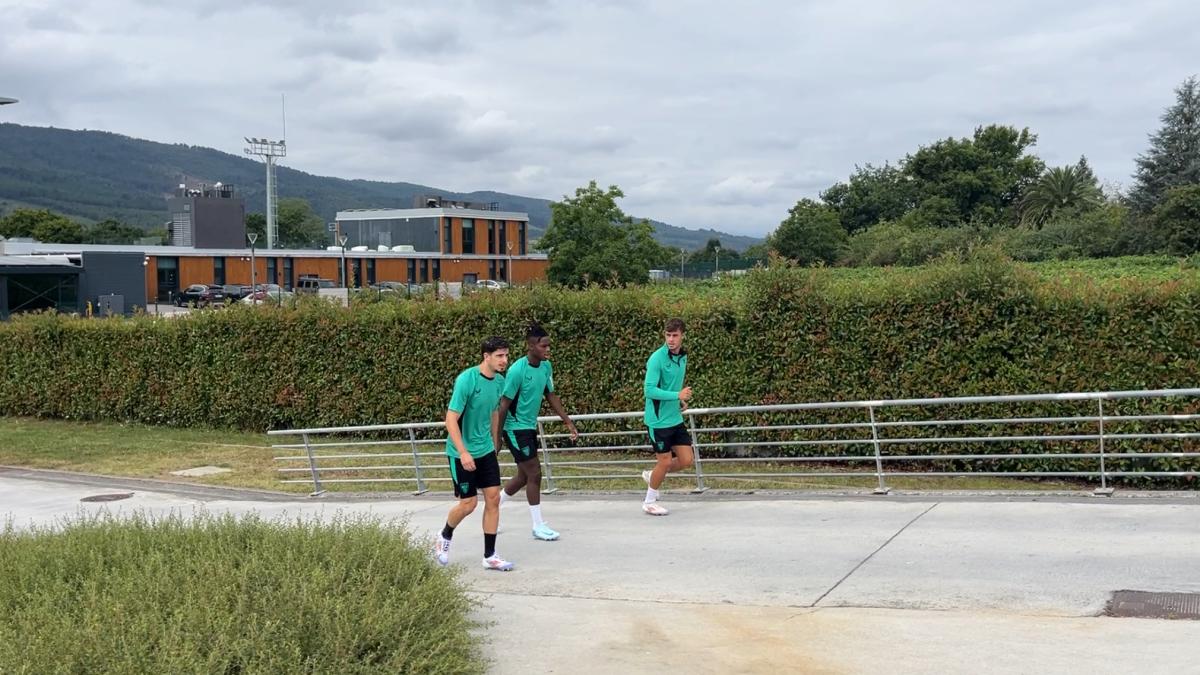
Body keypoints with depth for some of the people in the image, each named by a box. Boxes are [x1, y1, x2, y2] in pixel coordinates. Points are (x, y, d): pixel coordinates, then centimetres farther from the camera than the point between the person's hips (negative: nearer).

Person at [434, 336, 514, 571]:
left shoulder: (499, 381, 1)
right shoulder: (466, 380, -21)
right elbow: (451, 419, -21)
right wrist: (463, 452, -26)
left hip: (486, 450, 7)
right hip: (462, 453, -6)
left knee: (493, 498, 1)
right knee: (468, 503, 0)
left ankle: (490, 556, 9)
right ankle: (444, 538, 30)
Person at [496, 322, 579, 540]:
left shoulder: (546, 367, 2)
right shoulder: (518, 370, -21)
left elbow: (551, 396, 13)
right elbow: (504, 404, -17)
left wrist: (568, 422, 8)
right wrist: (497, 438, -15)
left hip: (530, 427, 8)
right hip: (516, 428, -8)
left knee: (524, 476, 14)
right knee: (534, 474, -6)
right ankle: (538, 526, 5)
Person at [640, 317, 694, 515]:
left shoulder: (683, 356, 7)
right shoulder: (657, 358, -18)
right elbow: (649, 390, -23)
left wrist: (681, 401, 7)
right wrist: (677, 395, -28)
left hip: (676, 418, 7)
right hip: (659, 420, -7)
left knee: (686, 460, 6)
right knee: (665, 461, 1)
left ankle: (651, 475, 30)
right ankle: (650, 501, 22)